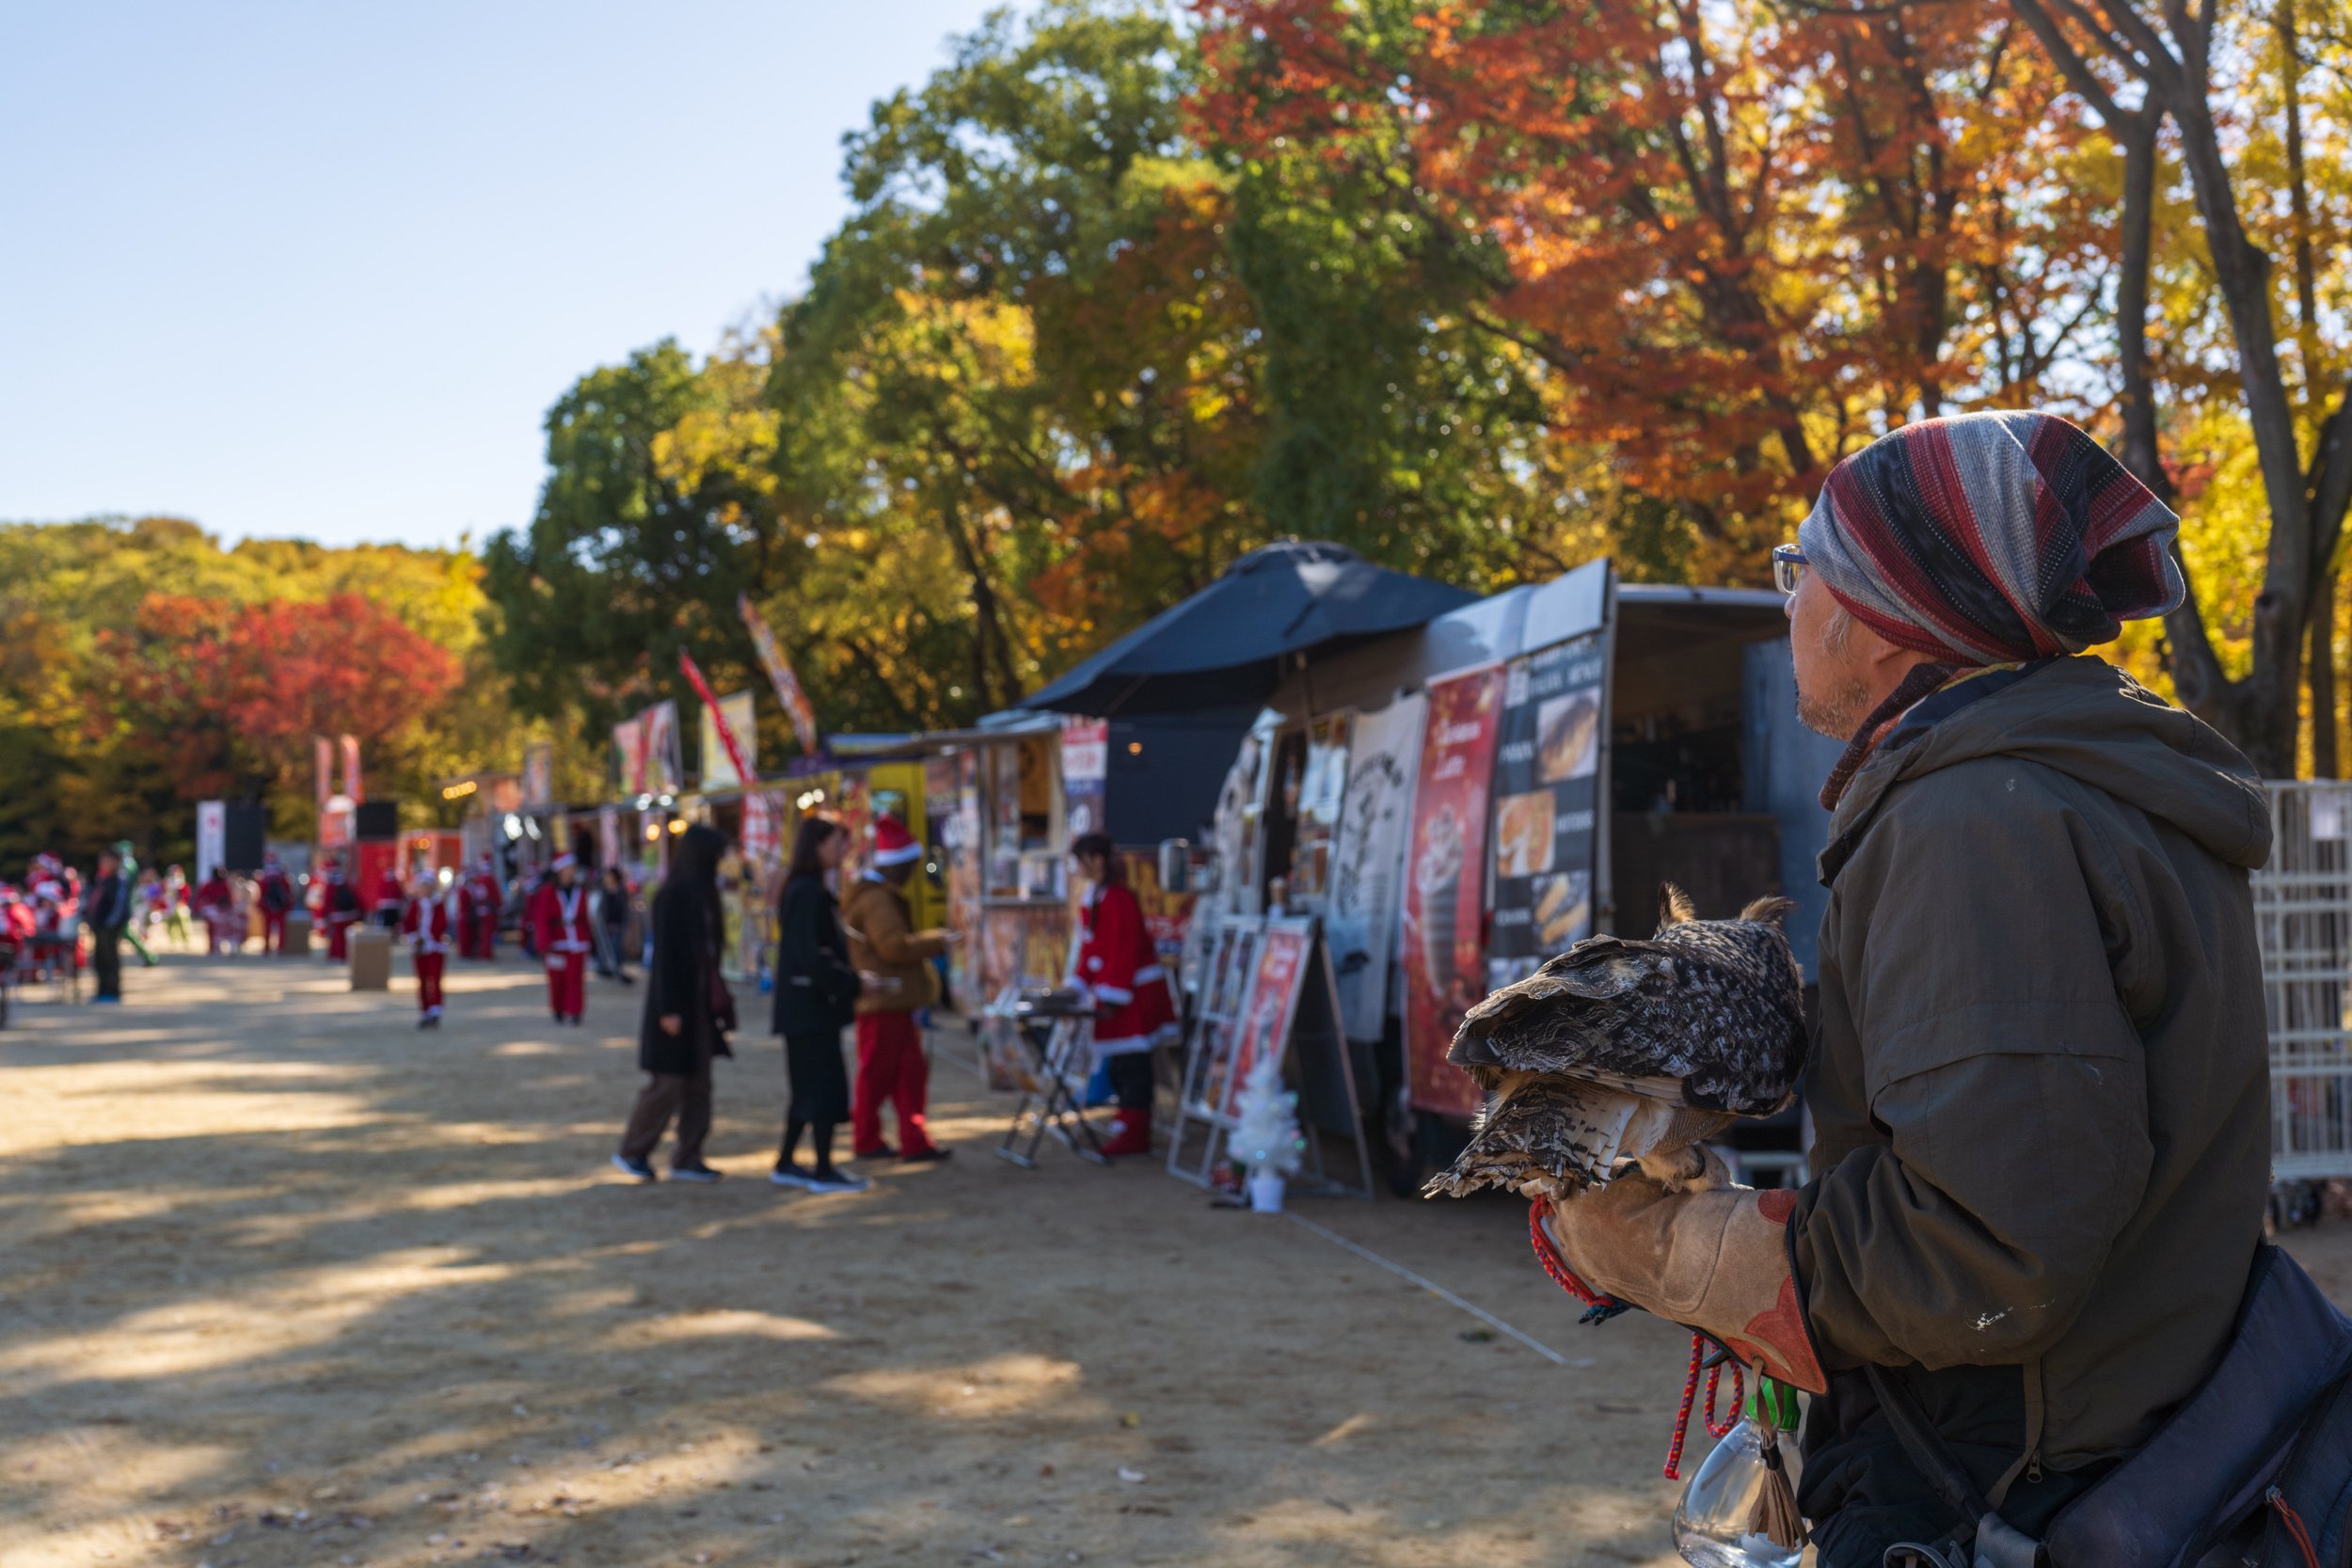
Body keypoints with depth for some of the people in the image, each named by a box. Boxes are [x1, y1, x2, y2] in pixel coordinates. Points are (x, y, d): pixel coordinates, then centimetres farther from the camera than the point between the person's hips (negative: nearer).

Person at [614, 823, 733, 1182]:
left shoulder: (701, 893, 10)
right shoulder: (672, 895, -16)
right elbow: (664, 953, -18)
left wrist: (717, 997, 14)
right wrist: (668, 1009, -20)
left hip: (699, 1001, 9)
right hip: (676, 1001, -9)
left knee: (698, 1084, 9)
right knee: (668, 1083, -2)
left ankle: (687, 1159, 14)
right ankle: (631, 1151, 13)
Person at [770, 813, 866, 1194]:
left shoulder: (803, 889, 14)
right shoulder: (809, 892, -17)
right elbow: (810, 954, -23)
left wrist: (847, 978, 13)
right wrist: (852, 983, -18)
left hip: (802, 1007, 10)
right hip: (812, 1004, -10)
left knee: (809, 1087, 15)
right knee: (826, 1084, -4)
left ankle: (785, 1164, 20)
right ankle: (823, 1171, 1)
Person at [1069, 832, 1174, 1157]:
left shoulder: (1118, 898, -18)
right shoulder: (1093, 896, 13)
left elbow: (1125, 951, -20)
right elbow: (1089, 947, 19)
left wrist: (1111, 996, -19)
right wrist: (1081, 984, 14)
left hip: (1134, 993, -10)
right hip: (1113, 991, 10)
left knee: (1131, 1063, -6)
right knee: (1117, 1066, 12)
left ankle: (1134, 1135, -2)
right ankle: (1129, 1127, 20)